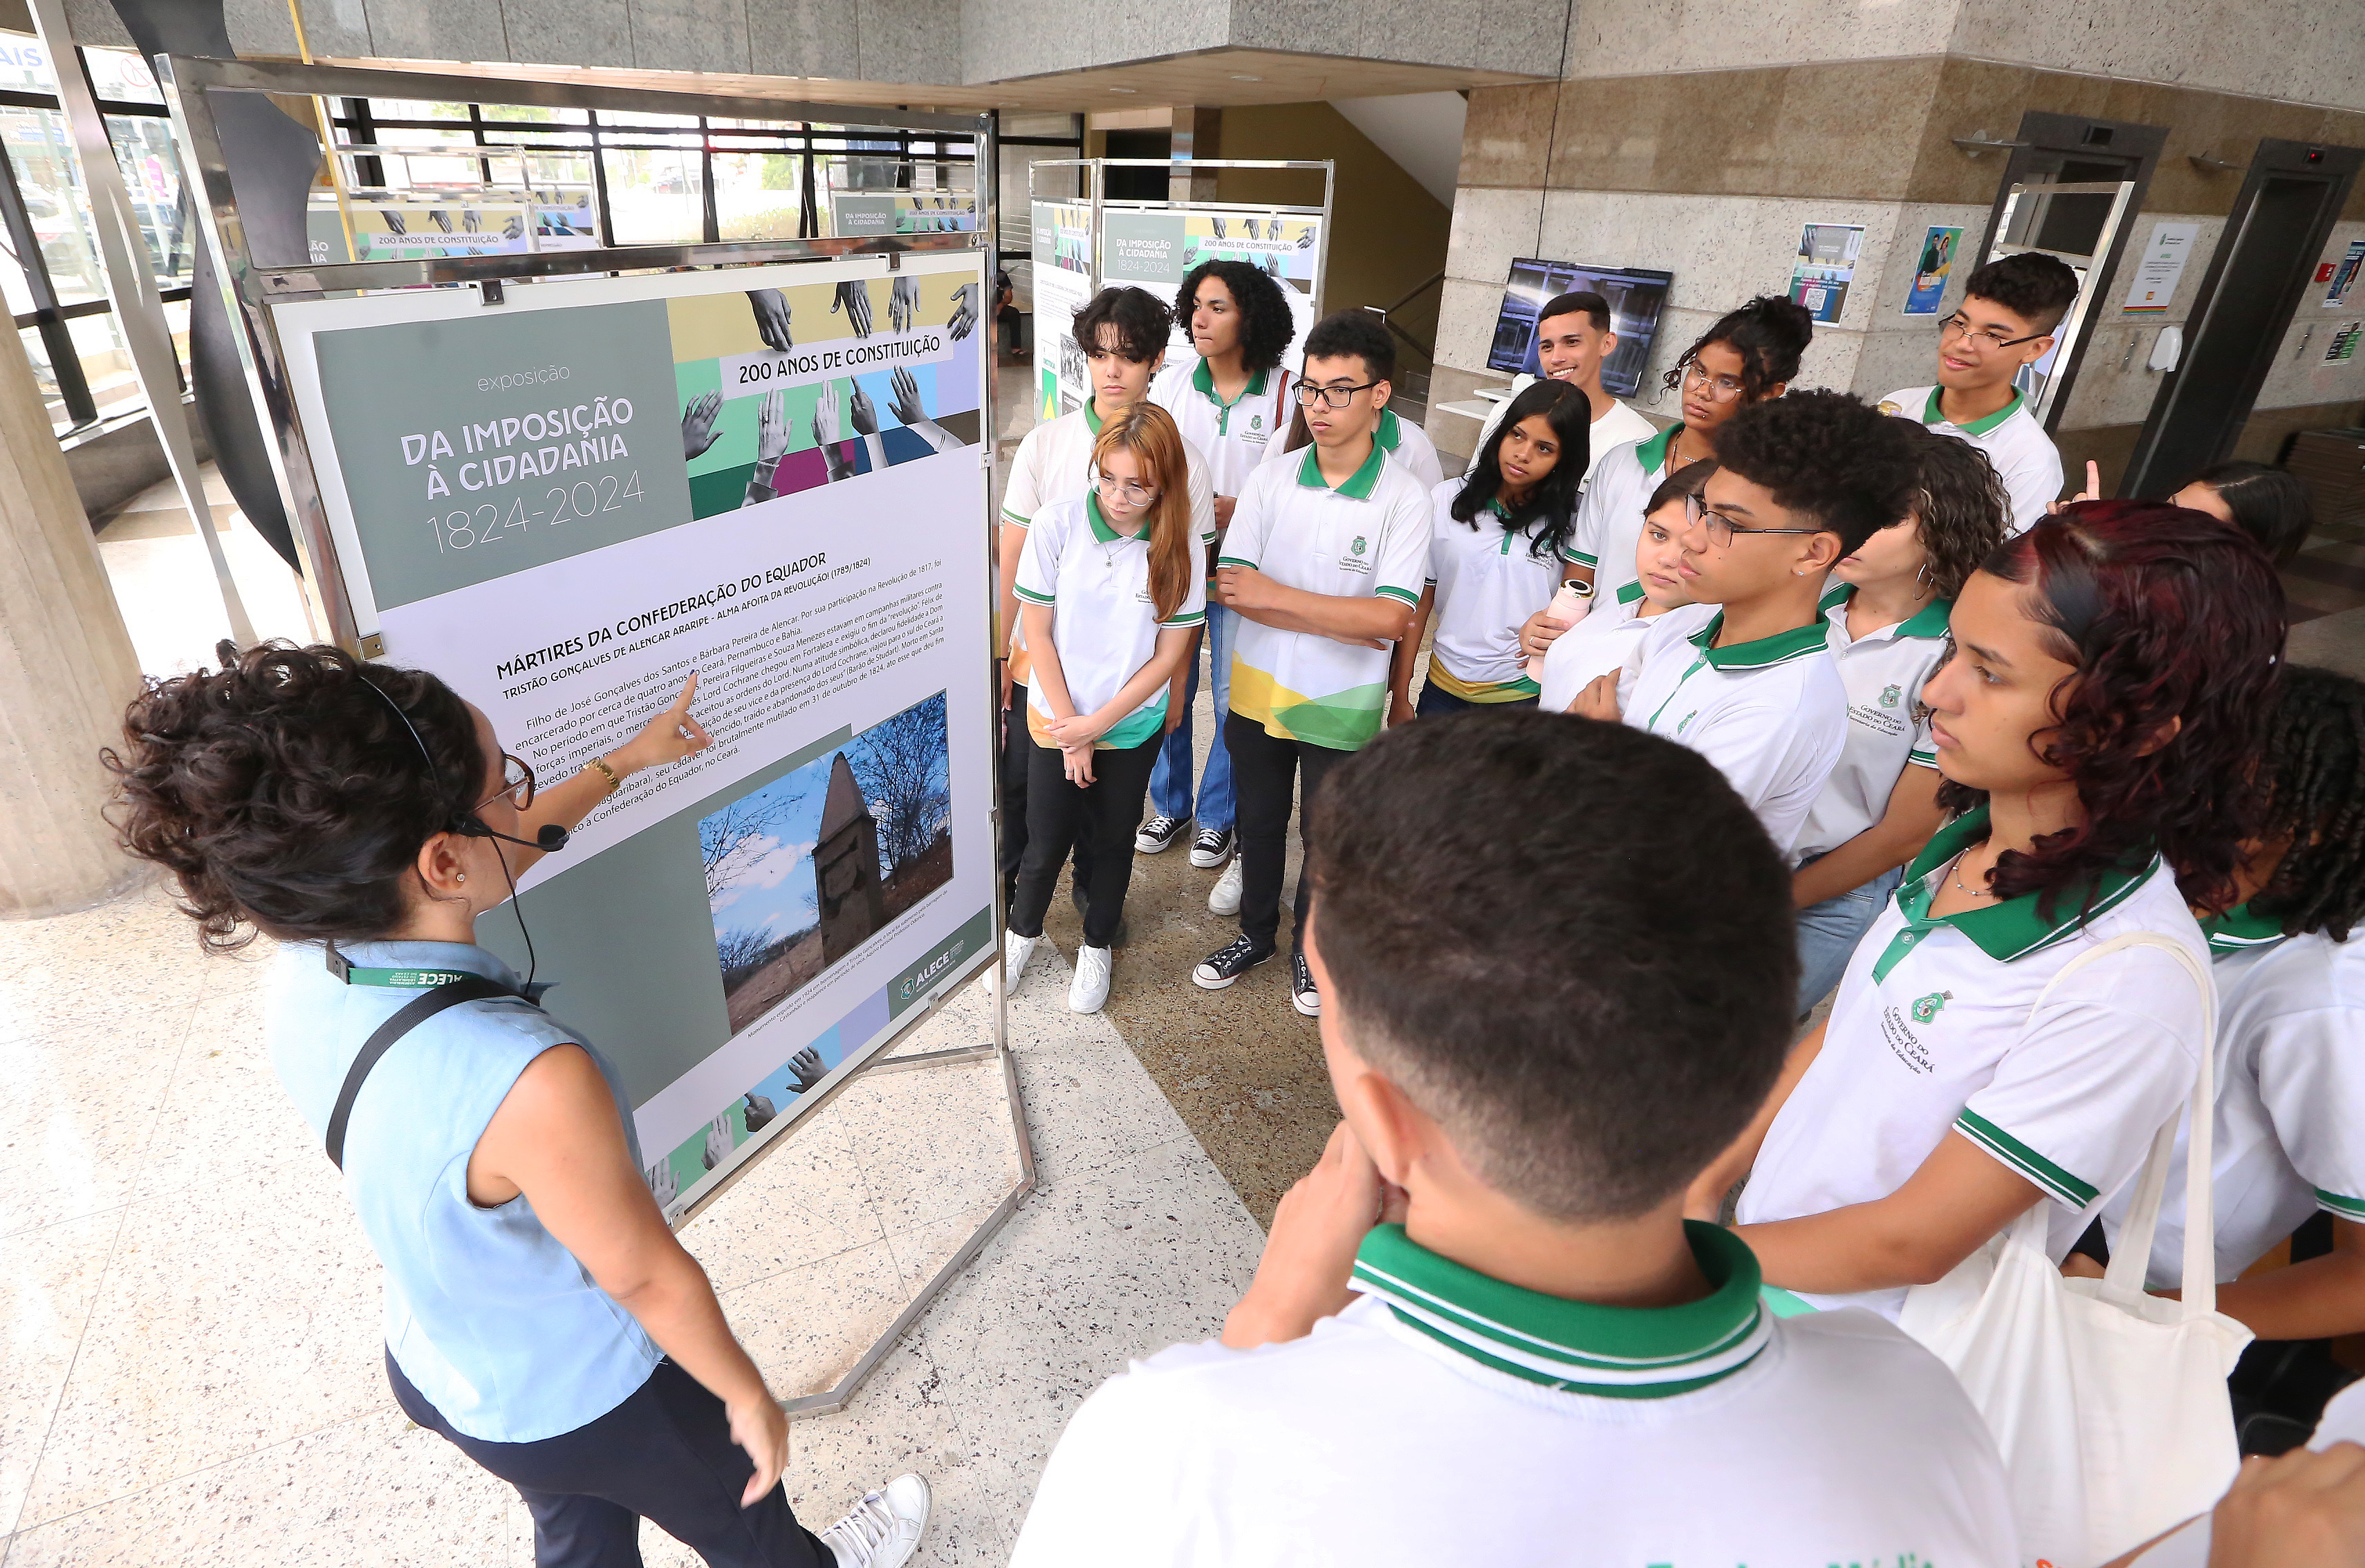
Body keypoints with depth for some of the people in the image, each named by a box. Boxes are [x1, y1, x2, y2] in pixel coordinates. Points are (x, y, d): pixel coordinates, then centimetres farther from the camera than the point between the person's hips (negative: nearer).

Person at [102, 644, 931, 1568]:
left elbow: (492, 860, -2)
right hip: (589, 1405, -6)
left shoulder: (301, 970, -20)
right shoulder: (533, 1084, -44)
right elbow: (648, 1279, -28)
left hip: (437, 1369, 7)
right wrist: (748, 1395, -9)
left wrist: (624, 762, 11)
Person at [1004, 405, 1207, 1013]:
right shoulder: (1058, 524, -15)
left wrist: (1096, 724, -11)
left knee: (1114, 838, 16)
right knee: (1046, 843, 8)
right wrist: (1070, 726, -9)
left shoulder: (1181, 546, -13)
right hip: (1057, 719, -1)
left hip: (1134, 727, 1)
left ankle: (1096, 946, 40)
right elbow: (1038, 631, -9)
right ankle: (1023, 930, 39)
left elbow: (1169, 654, -8)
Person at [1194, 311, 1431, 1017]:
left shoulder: (1404, 497, -14)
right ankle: (1256, 933, 44)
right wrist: (1344, 620, -21)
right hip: (1259, 691, 3)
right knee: (1258, 823, 20)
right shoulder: (1270, 480, -6)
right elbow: (1232, 587, -14)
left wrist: (1275, 595, -22)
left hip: (1342, 706, -3)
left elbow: (1389, 618, -23)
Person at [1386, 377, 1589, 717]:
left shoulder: (1570, 523, -7)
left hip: (1521, 692, -1)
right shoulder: (1448, 500, -4)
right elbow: (1419, 599, -2)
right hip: (1444, 683, 2)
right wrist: (1400, 696, -1)